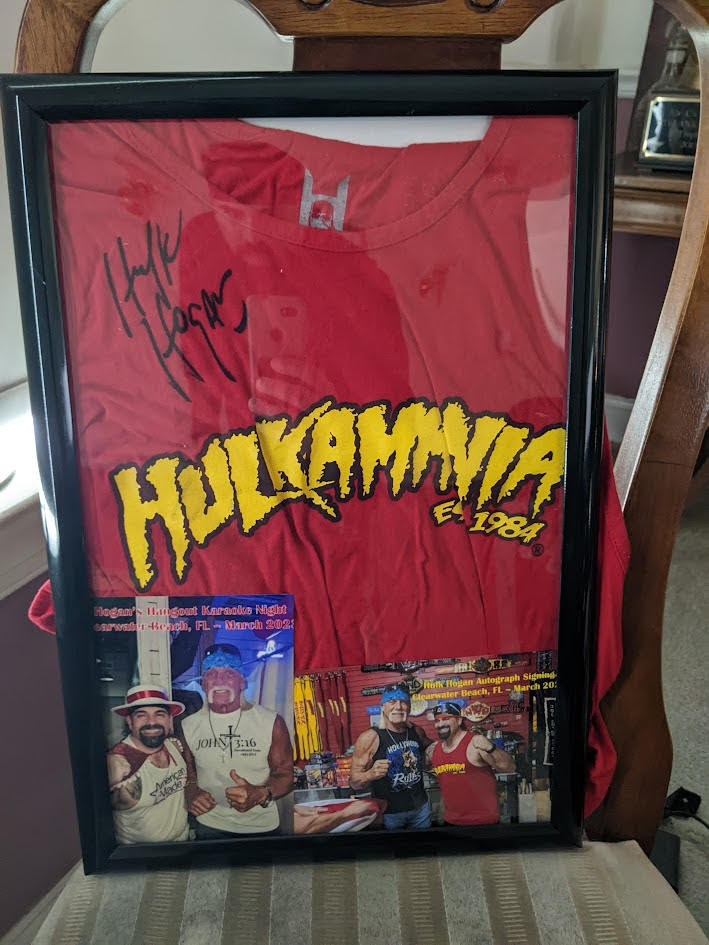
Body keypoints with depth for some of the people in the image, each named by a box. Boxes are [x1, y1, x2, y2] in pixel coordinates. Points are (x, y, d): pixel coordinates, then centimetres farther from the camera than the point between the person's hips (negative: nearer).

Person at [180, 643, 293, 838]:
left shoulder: (271, 722, -12)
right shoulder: (189, 726, -2)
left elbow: (286, 773, -9)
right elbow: (187, 773, 8)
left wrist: (260, 794, -27)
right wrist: (191, 794, -12)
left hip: (262, 827, -1)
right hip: (209, 828, 2)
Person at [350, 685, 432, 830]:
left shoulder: (417, 732, -1)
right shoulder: (369, 738, -16)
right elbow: (354, 783, -14)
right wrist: (371, 774, -34)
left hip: (421, 808, 4)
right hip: (389, 814, -4)